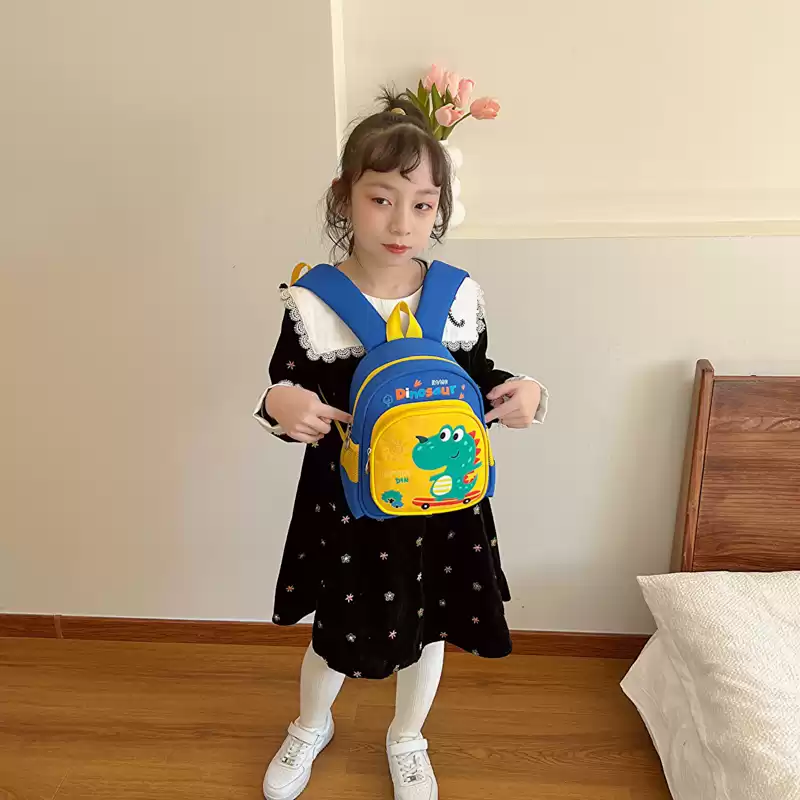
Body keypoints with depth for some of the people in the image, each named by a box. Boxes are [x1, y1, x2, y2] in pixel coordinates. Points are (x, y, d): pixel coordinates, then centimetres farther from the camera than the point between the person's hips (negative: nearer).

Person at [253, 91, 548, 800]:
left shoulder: (459, 296, -7)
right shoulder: (312, 302, -14)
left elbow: (476, 382, 5)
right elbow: (284, 389, -6)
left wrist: (520, 394, -16)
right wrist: (281, 404, -29)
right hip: (346, 499, -2)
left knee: (429, 629, 20)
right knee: (337, 632, 18)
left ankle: (407, 741, 53)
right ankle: (311, 726, 54)